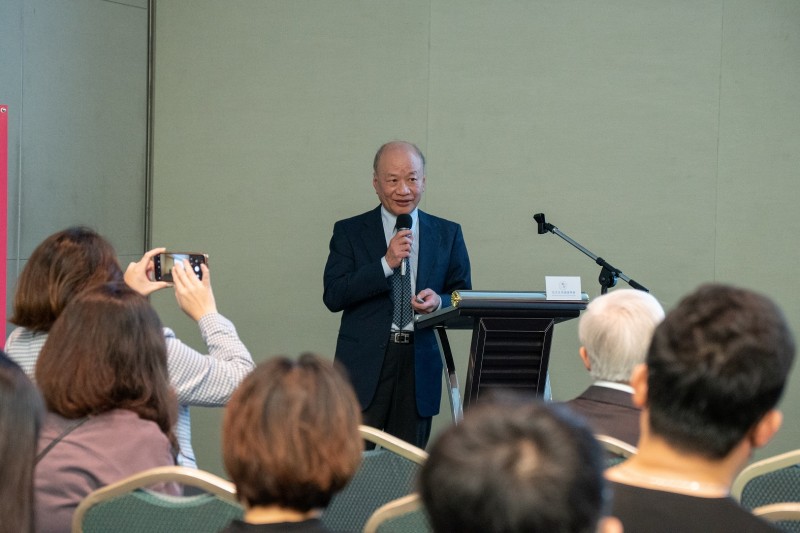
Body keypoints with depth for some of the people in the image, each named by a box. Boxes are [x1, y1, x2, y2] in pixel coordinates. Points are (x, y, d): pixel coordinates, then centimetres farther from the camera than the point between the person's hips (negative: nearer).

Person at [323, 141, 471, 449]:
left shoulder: (447, 234, 12)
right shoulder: (350, 232, 6)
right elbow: (333, 296, -4)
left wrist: (439, 302, -11)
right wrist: (387, 263, -13)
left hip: (420, 364, 2)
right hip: (365, 363, -2)